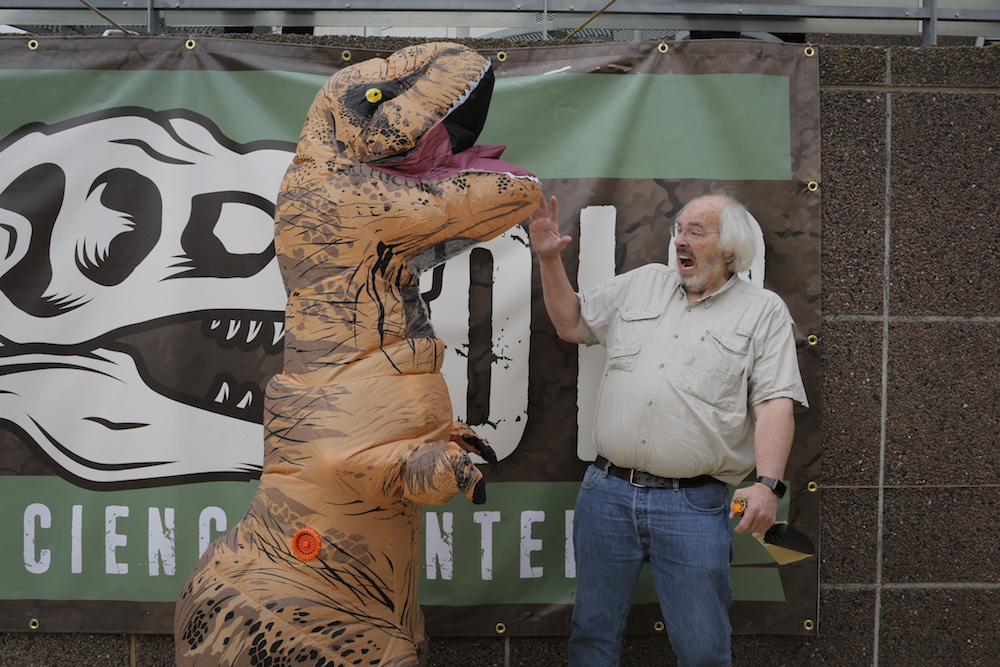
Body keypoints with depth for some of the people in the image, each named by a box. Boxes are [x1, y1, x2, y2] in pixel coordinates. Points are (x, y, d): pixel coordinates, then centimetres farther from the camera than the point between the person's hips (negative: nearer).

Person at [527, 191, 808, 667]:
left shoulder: (764, 311, 2)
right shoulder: (643, 283, 14)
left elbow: (776, 402, -6)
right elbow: (572, 324, 20)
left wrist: (768, 483, -18)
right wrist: (549, 259, 10)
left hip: (693, 503, -3)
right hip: (606, 491, 4)